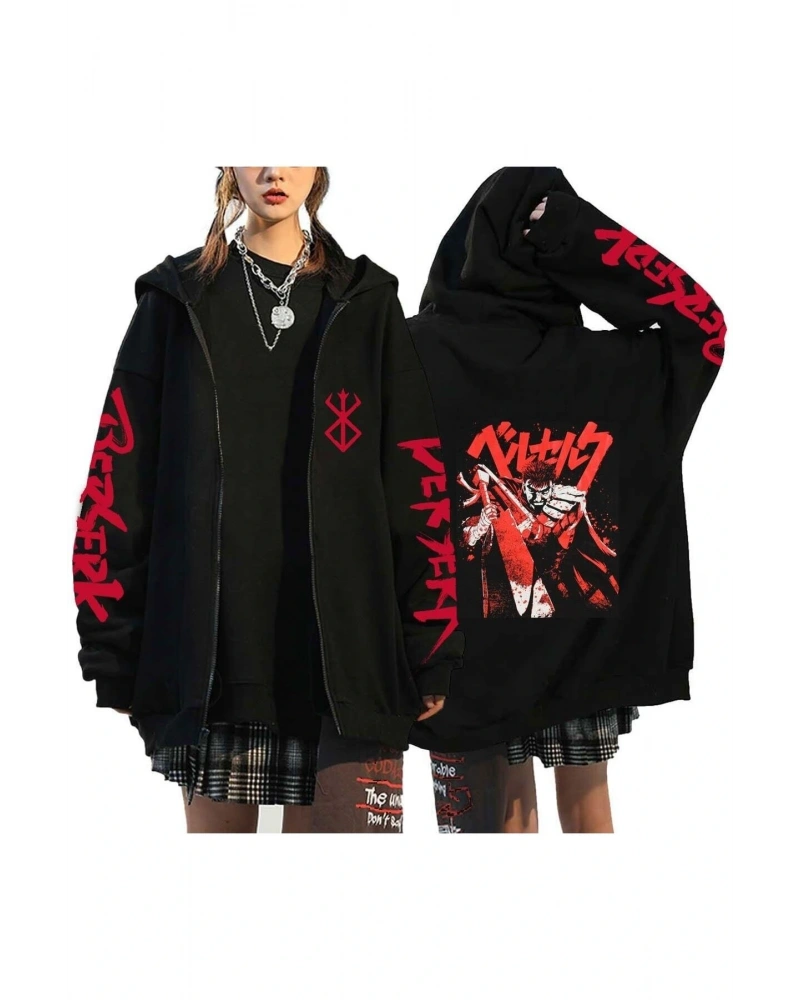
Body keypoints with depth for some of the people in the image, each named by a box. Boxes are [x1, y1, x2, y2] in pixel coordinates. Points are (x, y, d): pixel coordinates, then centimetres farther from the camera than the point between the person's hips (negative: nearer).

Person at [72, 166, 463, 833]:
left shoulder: (365, 304, 10)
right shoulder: (179, 302, 10)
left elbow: (416, 477, 4)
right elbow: (120, 473, 5)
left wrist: (428, 649, -3)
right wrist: (114, 646, -2)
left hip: (339, 627, 0)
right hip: (211, 635, 0)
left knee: (320, 821, -2)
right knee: (218, 824, 6)